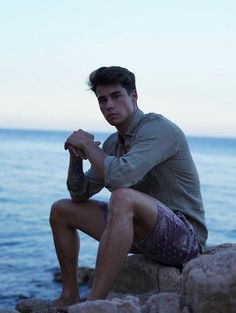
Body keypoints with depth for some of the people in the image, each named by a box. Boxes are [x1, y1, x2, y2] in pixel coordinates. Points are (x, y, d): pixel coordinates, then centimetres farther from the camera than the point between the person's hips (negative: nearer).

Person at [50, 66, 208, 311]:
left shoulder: (157, 128, -17)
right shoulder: (114, 143, 10)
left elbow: (121, 176, -33)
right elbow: (80, 193, 15)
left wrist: (89, 146, -16)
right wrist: (76, 155, -4)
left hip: (185, 238, -9)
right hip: (144, 231, 9)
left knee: (123, 197, -39)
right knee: (61, 210, 13)